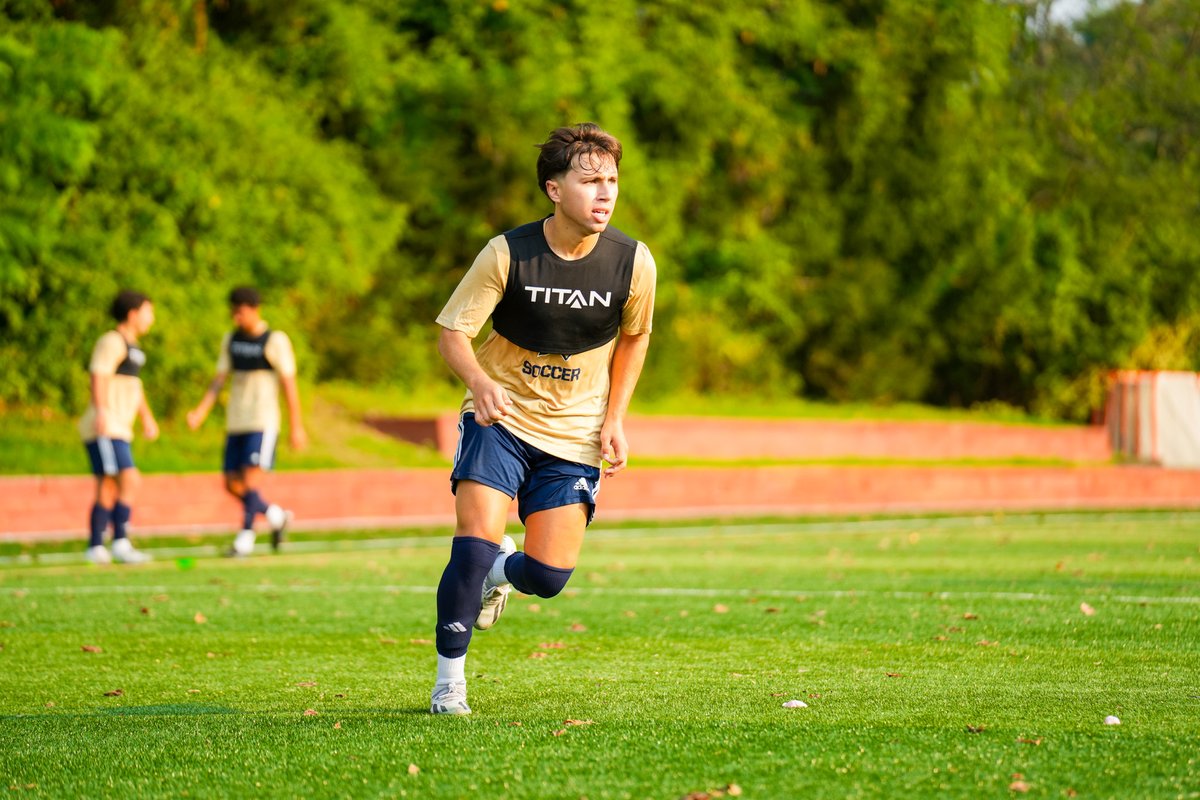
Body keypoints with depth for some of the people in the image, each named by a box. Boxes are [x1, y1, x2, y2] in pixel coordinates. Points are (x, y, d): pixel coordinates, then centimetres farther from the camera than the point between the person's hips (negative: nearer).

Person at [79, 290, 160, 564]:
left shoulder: (131, 346, 21)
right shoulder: (112, 342, -10)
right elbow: (99, 377, -21)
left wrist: (147, 418, 37)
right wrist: (101, 412, -33)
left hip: (118, 430, 10)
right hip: (105, 429, -10)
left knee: (108, 489, 9)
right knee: (129, 481, -17)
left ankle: (95, 547, 11)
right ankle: (121, 543, -19)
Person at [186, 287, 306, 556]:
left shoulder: (275, 341, -6)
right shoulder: (231, 340, 11)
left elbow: (289, 383, -5)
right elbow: (219, 379, 9)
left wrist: (296, 426, -6)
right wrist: (201, 411, -4)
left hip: (263, 422, -6)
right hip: (236, 423, 6)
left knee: (251, 476, -15)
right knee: (232, 484, 4)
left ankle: (246, 535, -9)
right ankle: (276, 516, 24)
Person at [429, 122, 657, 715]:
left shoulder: (633, 262, -10)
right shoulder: (507, 254, -16)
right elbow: (451, 333, -11)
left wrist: (614, 418, 2)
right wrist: (479, 381, -32)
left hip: (574, 435, 2)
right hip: (500, 418, -2)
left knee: (548, 577, -7)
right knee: (474, 543, -20)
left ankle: (501, 571, 32)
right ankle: (449, 683, -1)